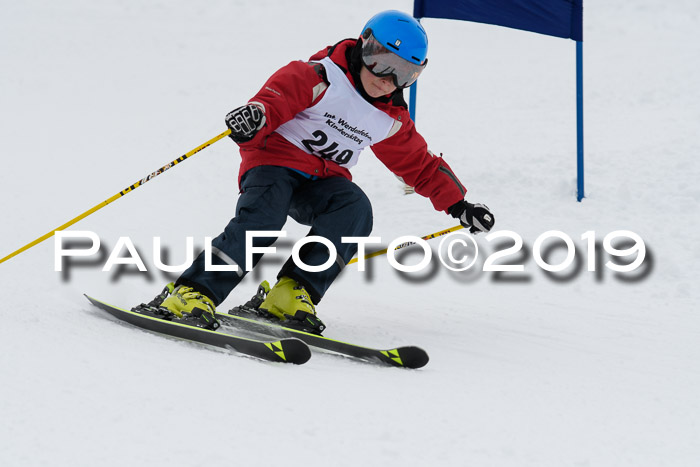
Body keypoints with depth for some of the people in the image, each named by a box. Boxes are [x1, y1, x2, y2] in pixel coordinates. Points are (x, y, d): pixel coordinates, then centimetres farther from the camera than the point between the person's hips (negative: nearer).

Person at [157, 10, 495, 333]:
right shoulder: (319, 78, -8)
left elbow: (420, 166, 23)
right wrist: (254, 118, -44)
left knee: (355, 209, -27)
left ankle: (293, 291, -30)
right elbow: (274, 99, -21)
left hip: (323, 181, 5)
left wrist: (457, 203, 16)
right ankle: (194, 293, -33)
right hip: (274, 161, -5)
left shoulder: (391, 119, 12)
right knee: (263, 217, -34)